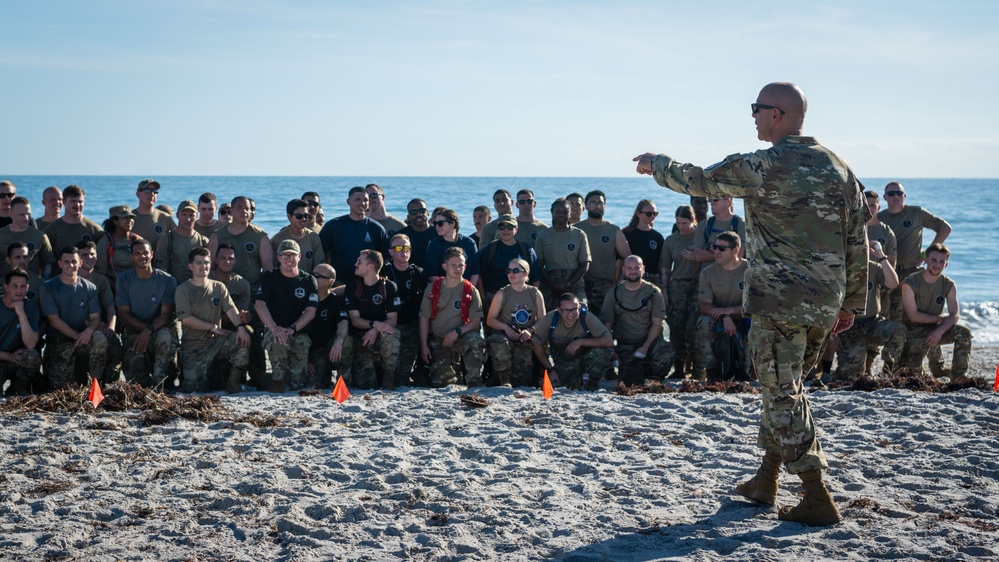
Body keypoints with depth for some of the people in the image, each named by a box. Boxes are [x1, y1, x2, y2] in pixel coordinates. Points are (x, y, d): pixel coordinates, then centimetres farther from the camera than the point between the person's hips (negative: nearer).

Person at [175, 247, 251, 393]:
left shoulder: (218, 287, 8)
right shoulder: (183, 290, -2)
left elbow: (231, 309, -5)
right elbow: (186, 319, -11)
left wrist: (241, 327, -25)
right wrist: (214, 327, -13)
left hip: (216, 341, 3)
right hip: (193, 346, -3)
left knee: (242, 338, -26)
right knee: (195, 388, -15)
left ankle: (233, 381, -9)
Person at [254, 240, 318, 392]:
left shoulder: (308, 281, 6)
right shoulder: (269, 277, 2)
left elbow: (311, 311, -3)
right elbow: (259, 305, -11)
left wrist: (292, 329, -21)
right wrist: (274, 328, -28)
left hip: (300, 333, 1)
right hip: (275, 330, -1)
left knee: (297, 383, -11)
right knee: (278, 340, -40)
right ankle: (278, 379, -16)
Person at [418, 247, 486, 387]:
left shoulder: (470, 290, -1)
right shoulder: (433, 289, 3)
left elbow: (476, 322, -4)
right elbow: (424, 319, 3)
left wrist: (458, 331, -21)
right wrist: (424, 345, -5)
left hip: (461, 338, -1)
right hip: (438, 341, 2)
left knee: (475, 341, -37)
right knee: (438, 383, -9)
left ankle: (474, 384, -27)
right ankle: (455, 372, 26)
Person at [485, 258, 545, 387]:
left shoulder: (535, 294, 9)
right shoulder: (502, 294, 6)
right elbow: (490, 320, 5)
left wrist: (530, 330, -14)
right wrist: (505, 327, -13)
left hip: (526, 338, 1)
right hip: (505, 335, -1)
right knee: (500, 343, -37)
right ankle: (505, 382, -23)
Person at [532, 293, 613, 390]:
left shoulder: (587, 317, -25)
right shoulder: (550, 319, -21)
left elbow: (609, 341, -29)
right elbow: (536, 345, -7)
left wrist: (581, 342, -32)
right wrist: (550, 370, -7)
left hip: (585, 358, -2)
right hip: (562, 363, 2)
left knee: (600, 352, -32)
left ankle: (592, 382, -1)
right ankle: (576, 381, 15)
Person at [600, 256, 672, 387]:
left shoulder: (653, 292, 4)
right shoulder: (614, 293, 6)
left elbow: (657, 324, -1)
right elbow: (607, 324, 4)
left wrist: (645, 347, -14)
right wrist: (611, 351, -9)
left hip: (649, 341, 0)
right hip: (624, 345, 0)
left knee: (665, 351, -33)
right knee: (632, 381, -23)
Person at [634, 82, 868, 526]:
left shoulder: (762, 167, -13)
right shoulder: (838, 167, 7)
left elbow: (698, 181, 0)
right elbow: (858, 242, 9)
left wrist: (654, 164, 19)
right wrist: (852, 303, 17)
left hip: (779, 302, -7)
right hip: (825, 306, 7)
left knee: (783, 394, 0)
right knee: (784, 387, 20)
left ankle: (818, 499, -2)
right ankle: (766, 481, 28)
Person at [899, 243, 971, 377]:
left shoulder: (949, 285, -3)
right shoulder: (910, 283, -15)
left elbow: (955, 315, -11)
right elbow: (913, 316, -17)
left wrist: (940, 331, -29)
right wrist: (941, 318, -13)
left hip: (935, 330, 4)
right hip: (913, 331, -4)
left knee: (963, 332, -24)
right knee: (911, 371, -22)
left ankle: (959, 377, -12)